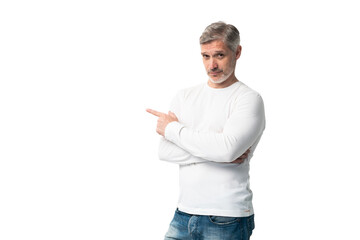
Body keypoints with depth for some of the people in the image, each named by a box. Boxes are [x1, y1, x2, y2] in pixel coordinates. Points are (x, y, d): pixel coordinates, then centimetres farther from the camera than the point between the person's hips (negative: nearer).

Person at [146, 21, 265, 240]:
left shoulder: (249, 99, -6)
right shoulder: (185, 96, 11)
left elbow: (228, 148, -22)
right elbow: (165, 151, 0)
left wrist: (173, 129, -10)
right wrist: (215, 152, -13)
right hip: (183, 214, 5)